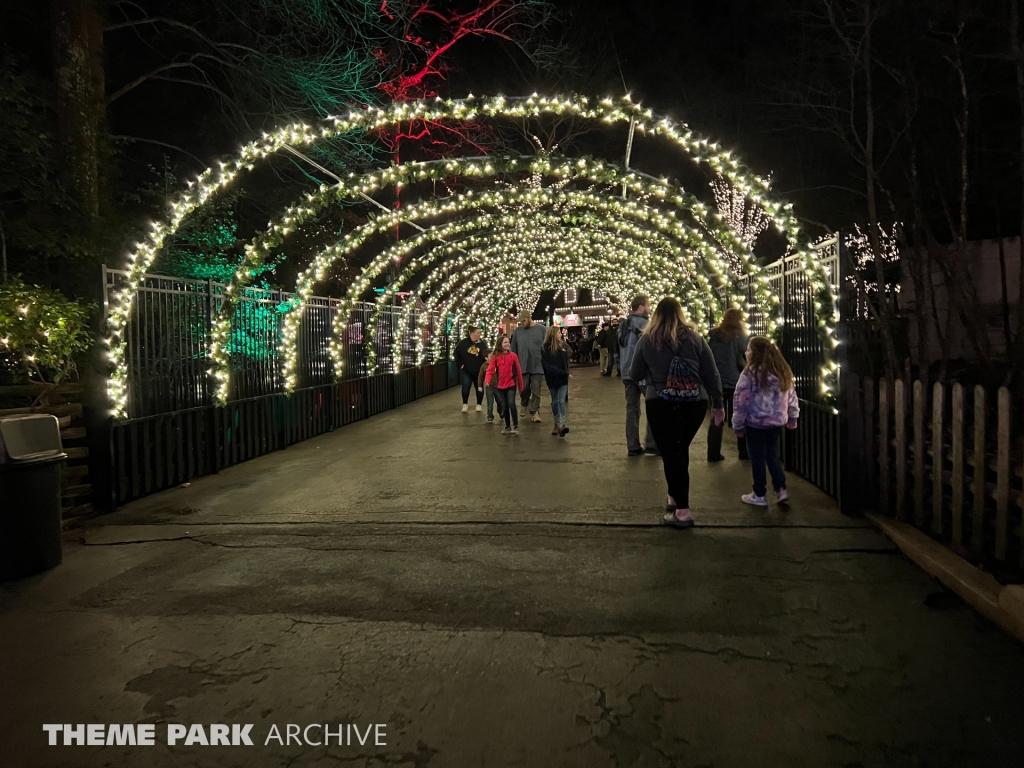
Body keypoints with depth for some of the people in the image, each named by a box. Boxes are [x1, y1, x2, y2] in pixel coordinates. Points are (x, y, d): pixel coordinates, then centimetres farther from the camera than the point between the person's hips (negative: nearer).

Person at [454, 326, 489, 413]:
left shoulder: (482, 343, -4)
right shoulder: (463, 343, -6)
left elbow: (486, 354, 1)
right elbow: (456, 353, 3)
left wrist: (484, 365, -11)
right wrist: (460, 364, -1)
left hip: (479, 370, 1)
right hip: (466, 370, -1)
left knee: (479, 387, 8)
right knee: (466, 386, -6)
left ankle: (479, 404, 24)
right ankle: (465, 404, 11)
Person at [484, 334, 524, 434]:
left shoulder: (513, 355, -3)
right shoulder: (495, 357, -1)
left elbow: (518, 371, 2)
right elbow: (490, 370, -9)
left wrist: (520, 385, 5)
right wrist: (487, 380, -27)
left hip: (511, 384, -2)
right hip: (500, 386, 2)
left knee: (511, 404, -15)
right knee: (504, 407, 10)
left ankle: (515, 426, -5)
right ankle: (507, 426, 23)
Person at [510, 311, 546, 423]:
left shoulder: (542, 329, -2)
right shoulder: (518, 331, 5)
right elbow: (514, 349, 10)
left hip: (538, 366, -2)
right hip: (523, 366, 2)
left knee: (536, 390, 0)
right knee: (524, 389, 10)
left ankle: (534, 411, 6)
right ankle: (525, 406, 34)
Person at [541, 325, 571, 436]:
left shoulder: (562, 345, 4)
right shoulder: (545, 349, -7)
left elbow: (566, 361, 8)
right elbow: (548, 366, -13)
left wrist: (566, 374, -5)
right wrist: (564, 373, -18)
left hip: (563, 378, 1)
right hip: (552, 379, -1)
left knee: (561, 401, -8)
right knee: (555, 402, 9)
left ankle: (561, 425, -15)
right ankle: (557, 424, 21)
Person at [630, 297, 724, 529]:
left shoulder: (647, 340, -1)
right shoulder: (695, 338, 3)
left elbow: (635, 375, 7)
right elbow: (711, 374, 3)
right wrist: (717, 403, 10)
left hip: (661, 404, -3)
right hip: (695, 403, 3)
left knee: (670, 453, 1)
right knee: (680, 450, 20)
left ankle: (682, 510, -4)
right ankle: (675, 497, 30)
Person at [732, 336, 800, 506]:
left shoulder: (750, 373, -16)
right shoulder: (783, 372, 3)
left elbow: (741, 401, -14)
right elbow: (792, 397, 11)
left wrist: (737, 424, -5)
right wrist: (792, 418, 23)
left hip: (755, 424, -5)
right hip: (776, 423, 6)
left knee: (757, 458, 6)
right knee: (773, 455, 20)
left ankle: (760, 495, 16)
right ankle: (781, 489, 13)